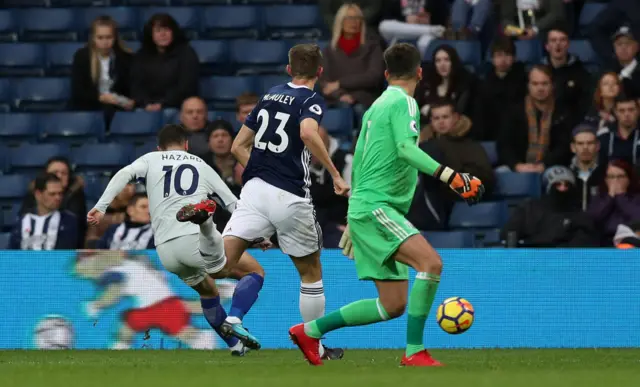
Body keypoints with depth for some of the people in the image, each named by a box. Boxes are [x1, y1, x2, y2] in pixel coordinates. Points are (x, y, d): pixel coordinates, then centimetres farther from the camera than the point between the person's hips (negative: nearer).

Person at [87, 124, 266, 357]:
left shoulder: (151, 159, 21)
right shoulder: (201, 165, 22)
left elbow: (124, 174, -1)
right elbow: (233, 203, 23)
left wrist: (101, 207, -6)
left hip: (165, 250, 3)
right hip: (196, 239, -3)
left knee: (208, 292, 30)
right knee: (255, 271, 12)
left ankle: (236, 344, 28)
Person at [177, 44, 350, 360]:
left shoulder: (270, 96, 16)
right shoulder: (311, 100, -1)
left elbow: (238, 146, 19)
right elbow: (307, 133, -25)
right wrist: (335, 175, -19)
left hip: (254, 191, 4)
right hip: (290, 197, -4)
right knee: (311, 272, 15)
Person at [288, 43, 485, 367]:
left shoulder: (376, 107, 21)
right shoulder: (403, 102, -7)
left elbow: (358, 162, 27)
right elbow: (406, 149, -24)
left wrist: (353, 221, 33)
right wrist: (449, 175, -33)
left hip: (363, 210, 9)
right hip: (376, 207, -9)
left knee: (393, 306, 7)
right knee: (431, 263, -25)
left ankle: (309, 331, 17)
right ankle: (414, 352, -26)